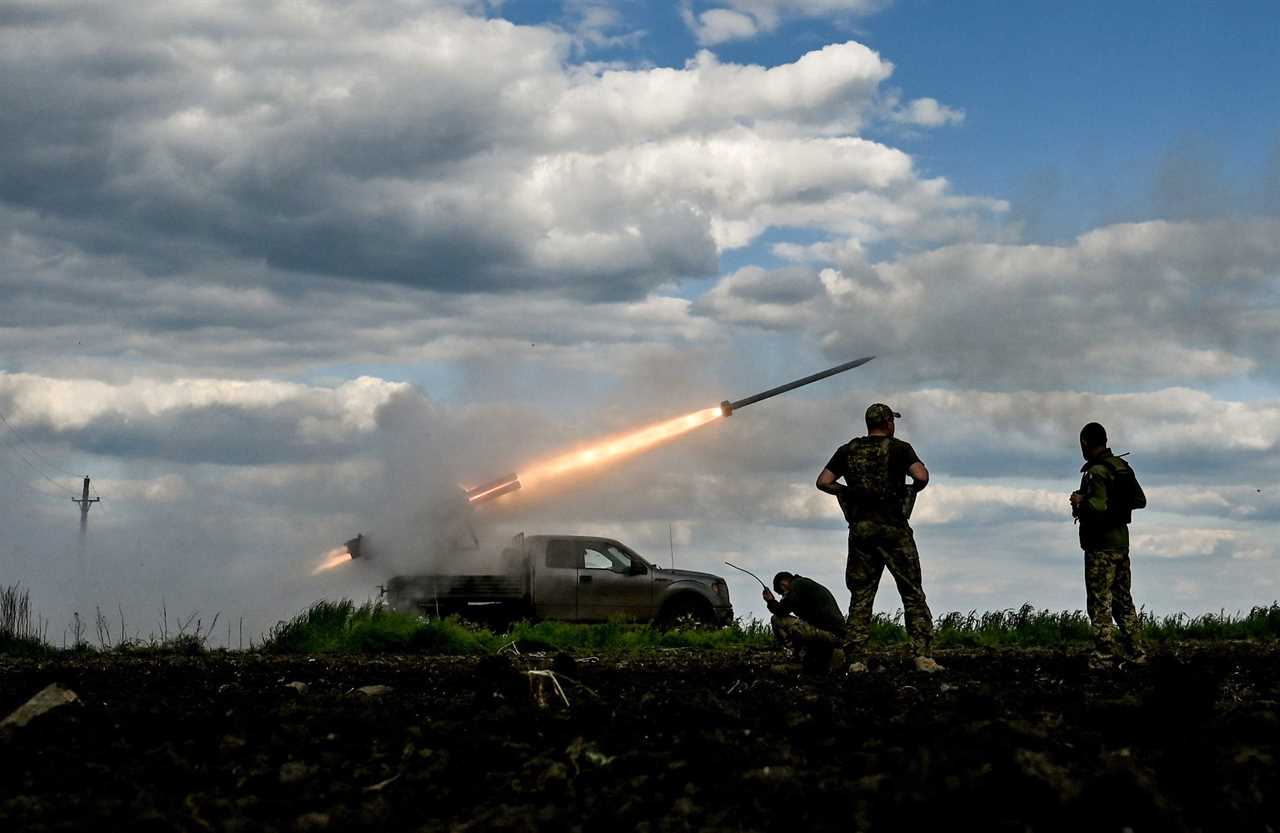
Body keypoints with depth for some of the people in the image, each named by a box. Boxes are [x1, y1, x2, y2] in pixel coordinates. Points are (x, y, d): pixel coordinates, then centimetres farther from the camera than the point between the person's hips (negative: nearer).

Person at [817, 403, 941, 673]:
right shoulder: (898, 448, -2)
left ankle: (856, 660, -1)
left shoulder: (848, 451, 9)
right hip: (893, 528, -3)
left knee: (860, 597, 6)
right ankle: (923, 656, -7)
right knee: (913, 594, 2)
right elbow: (921, 476, -15)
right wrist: (912, 489, 5)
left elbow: (823, 482, 4)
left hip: (860, 529, 3)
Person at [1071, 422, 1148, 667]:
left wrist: (1079, 502, -10)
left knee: (1100, 603, -4)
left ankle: (1103, 657, -5)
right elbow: (1140, 500, 14)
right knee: (1123, 601, 14)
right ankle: (1137, 653, 14)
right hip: (1122, 541, 8)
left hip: (1100, 547, -8)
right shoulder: (1124, 467, 9)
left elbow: (1098, 507, -27)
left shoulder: (1096, 472, -17)